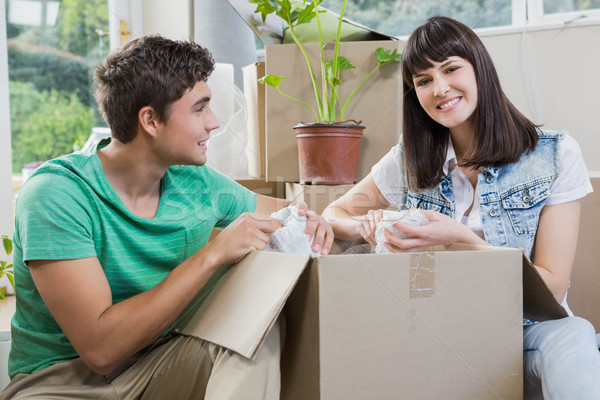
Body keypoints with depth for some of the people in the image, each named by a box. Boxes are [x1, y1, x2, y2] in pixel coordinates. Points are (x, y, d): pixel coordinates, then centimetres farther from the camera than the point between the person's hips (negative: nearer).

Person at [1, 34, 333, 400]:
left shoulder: (196, 183, 1)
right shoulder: (56, 194, -19)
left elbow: (280, 210, 22)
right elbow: (100, 348, -26)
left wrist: (308, 219, -5)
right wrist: (213, 255, -25)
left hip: (160, 363, 4)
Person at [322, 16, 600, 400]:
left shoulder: (556, 155, -5)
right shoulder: (407, 162, 3)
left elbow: (552, 286, -8)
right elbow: (334, 214, 12)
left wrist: (461, 239, -24)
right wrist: (366, 227, -14)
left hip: (528, 329, -2)